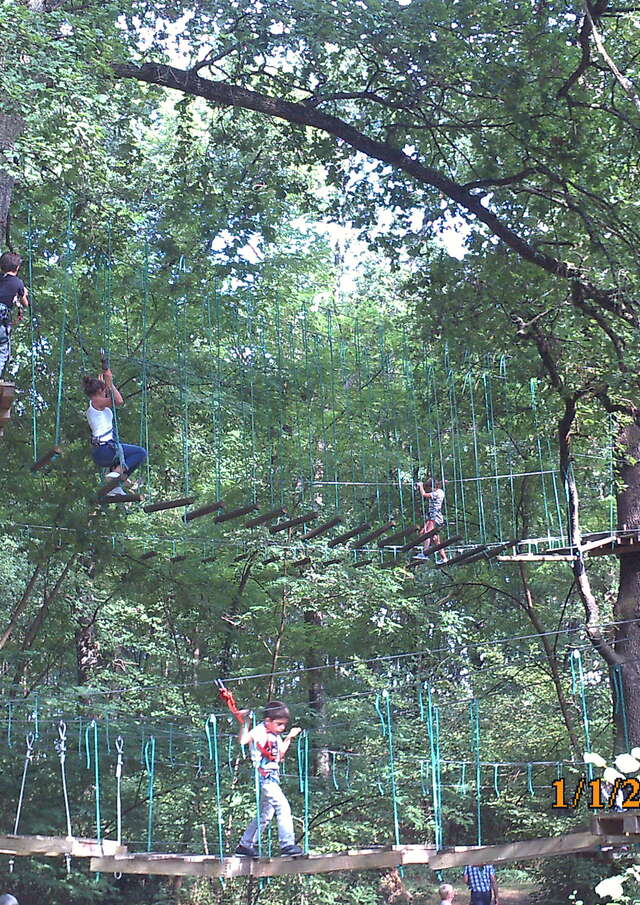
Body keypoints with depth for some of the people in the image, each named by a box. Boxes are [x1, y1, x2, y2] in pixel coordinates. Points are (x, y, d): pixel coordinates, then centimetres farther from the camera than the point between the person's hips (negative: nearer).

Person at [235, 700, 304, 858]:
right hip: (263, 777, -10)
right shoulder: (259, 731, -10)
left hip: (273, 778, 10)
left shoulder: (275, 737, 16)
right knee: (283, 806, -18)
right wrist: (245, 721, -30)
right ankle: (287, 844, -18)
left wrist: (289, 737, 29)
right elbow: (242, 740, -25)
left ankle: (245, 845, 24)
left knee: (266, 814, 14)